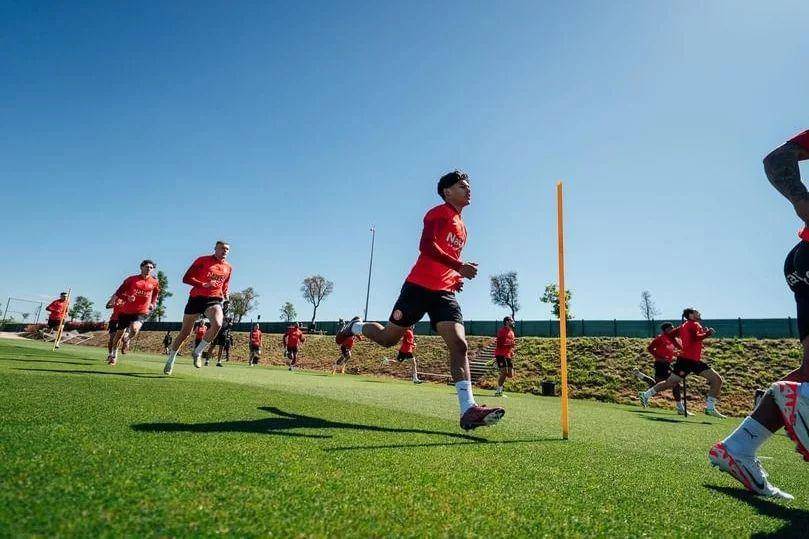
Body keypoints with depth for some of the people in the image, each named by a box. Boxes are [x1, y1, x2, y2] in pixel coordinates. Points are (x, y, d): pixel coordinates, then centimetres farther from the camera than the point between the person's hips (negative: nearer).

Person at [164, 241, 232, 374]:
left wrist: (225, 295, 8)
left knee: (217, 324, -28)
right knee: (185, 332, 6)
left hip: (214, 300, 2)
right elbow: (186, 278, -6)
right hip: (197, 298, -2)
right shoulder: (202, 260, -1)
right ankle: (170, 360, 27)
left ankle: (198, 352, -8)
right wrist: (203, 285, -20)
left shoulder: (228, 268, 12)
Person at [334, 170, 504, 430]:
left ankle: (468, 410, -16)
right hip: (419, 286, -6)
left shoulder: (462, 228, 23)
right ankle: (356, 326, 38)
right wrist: (459, 267, -24)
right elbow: (426, 246, -19)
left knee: (459, 345, -11)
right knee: (388, 338, 6)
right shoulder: (438, 213, -3)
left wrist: (456, 279, 13)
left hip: (445, 292, 7)